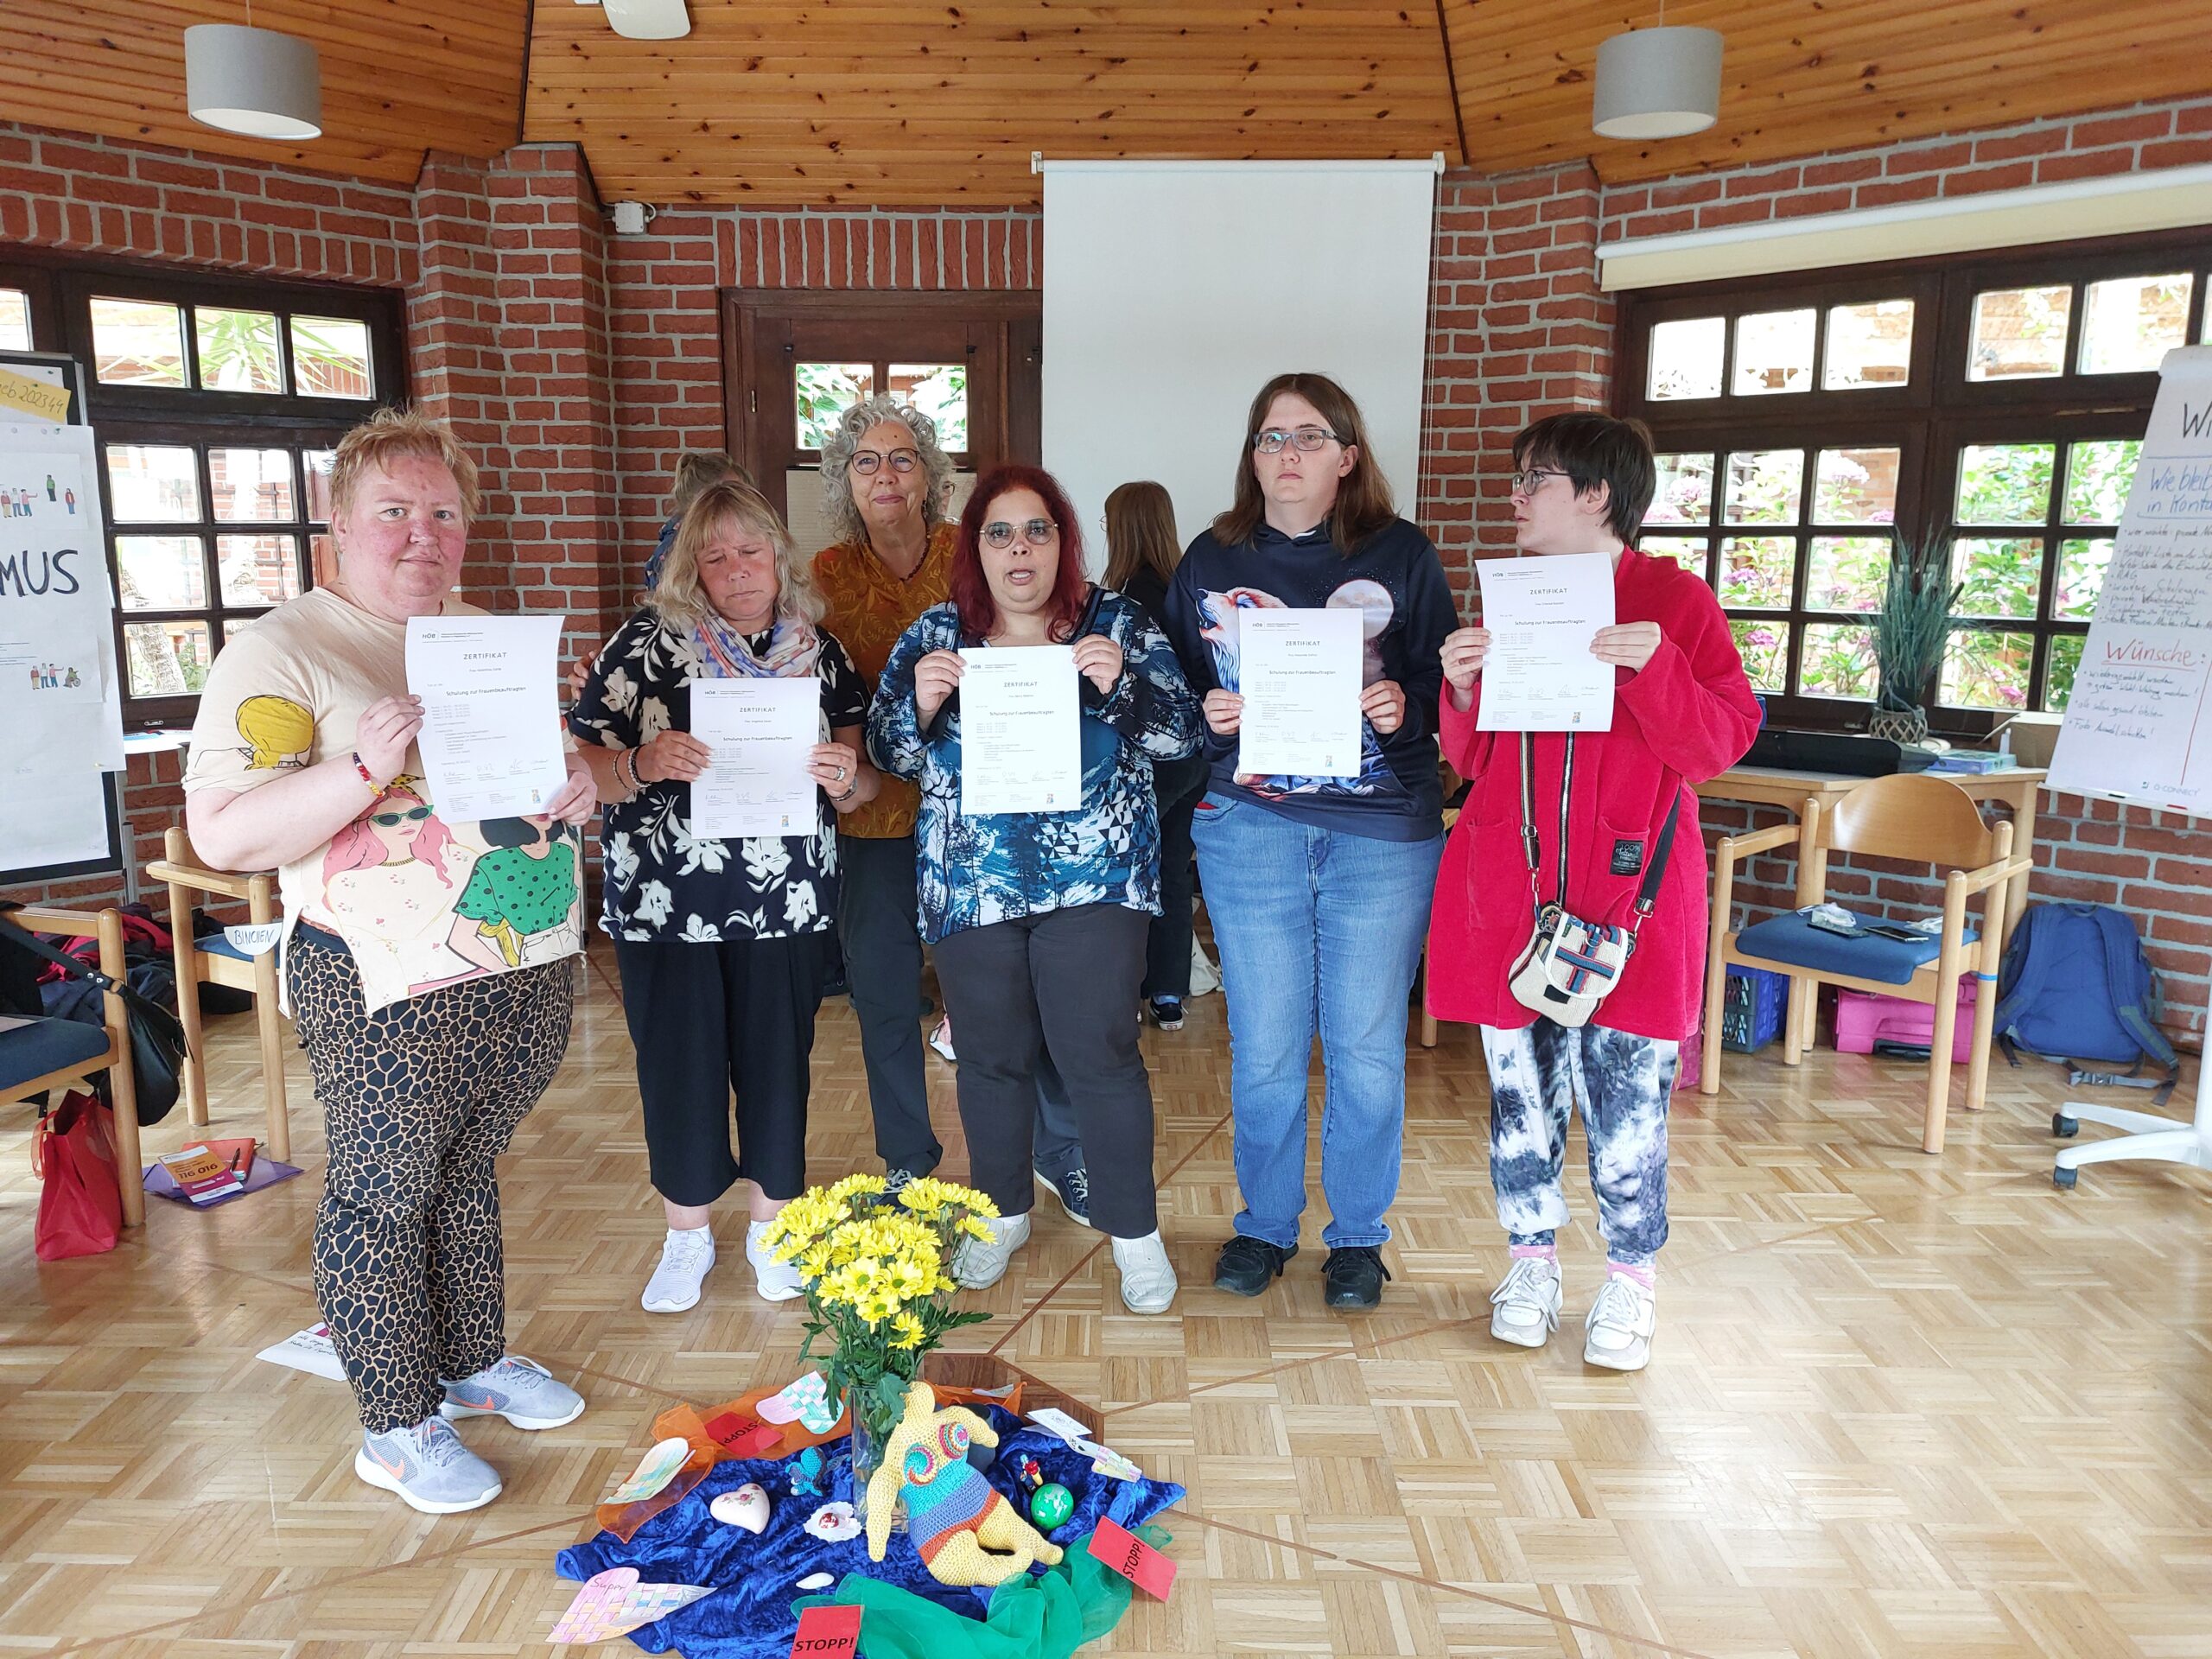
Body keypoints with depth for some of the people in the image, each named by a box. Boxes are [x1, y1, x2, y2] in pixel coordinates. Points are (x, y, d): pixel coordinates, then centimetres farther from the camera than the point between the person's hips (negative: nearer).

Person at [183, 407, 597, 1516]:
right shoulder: (280, 653, -9)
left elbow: (550, 759, 21)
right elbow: (221, 836, -16)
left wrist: (578, 784, -2)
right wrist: (360, 771, -30)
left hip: (528, 968, 6)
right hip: (391, 994, -6)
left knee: (468, 1173, 20)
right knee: (384, 1197, 6)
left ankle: (474, 1362, 38)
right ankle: (396, 1425, 23)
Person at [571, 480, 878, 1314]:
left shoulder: (822, 653, 5)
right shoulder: (645, 644, -3)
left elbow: (859, 785, 7)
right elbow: (583, 768, -6)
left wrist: (846, 778, -16)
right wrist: (643, 764, -27)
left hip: (787, 905, 2)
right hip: (665, 905, -1)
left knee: (776, 1063, 10)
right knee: (679, 1067, 8)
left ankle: (770, 1230, 31)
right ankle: (687, 1236, 30)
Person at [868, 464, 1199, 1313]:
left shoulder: (1118, 622, 1)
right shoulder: (935, 634, 6)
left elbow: (1181, 733, -3)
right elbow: (890, 751, 6)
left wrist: (1120, 684, -21)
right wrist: (919, 701, -15)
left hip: (1093, 881, -2)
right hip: (971, 886, 2)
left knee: (1099, 1052, -2)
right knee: (992, 1055, 12)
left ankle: (1135, 1231, 16)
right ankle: (1002, 1214, 33)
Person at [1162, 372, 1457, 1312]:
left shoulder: (1402, 555, 2)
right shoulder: (1210, 562, 7)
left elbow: (1447, 687, 3)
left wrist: (1405, 707, -17)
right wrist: (1210, 717, -8)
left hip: (1383, 832, -1)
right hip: (1249, 831, 1)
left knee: (1366, 1043, 6)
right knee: (1263, 1043, 8)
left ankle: (1358, 1235, 25)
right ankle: (1264, 1224, 28)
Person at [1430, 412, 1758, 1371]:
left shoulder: (1673, 599, 0)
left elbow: (1722, 744, -6)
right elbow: (1472, 759, 12)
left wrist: (1653, 668, -21)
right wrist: (1465, 691, -7)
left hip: (1630, 889, -3)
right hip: (1510, 887, 4)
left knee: (1625, 1093, 2)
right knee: (1519, 1085, 10)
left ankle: (1629, 1280, 22)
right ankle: (1533, 1260, 28)